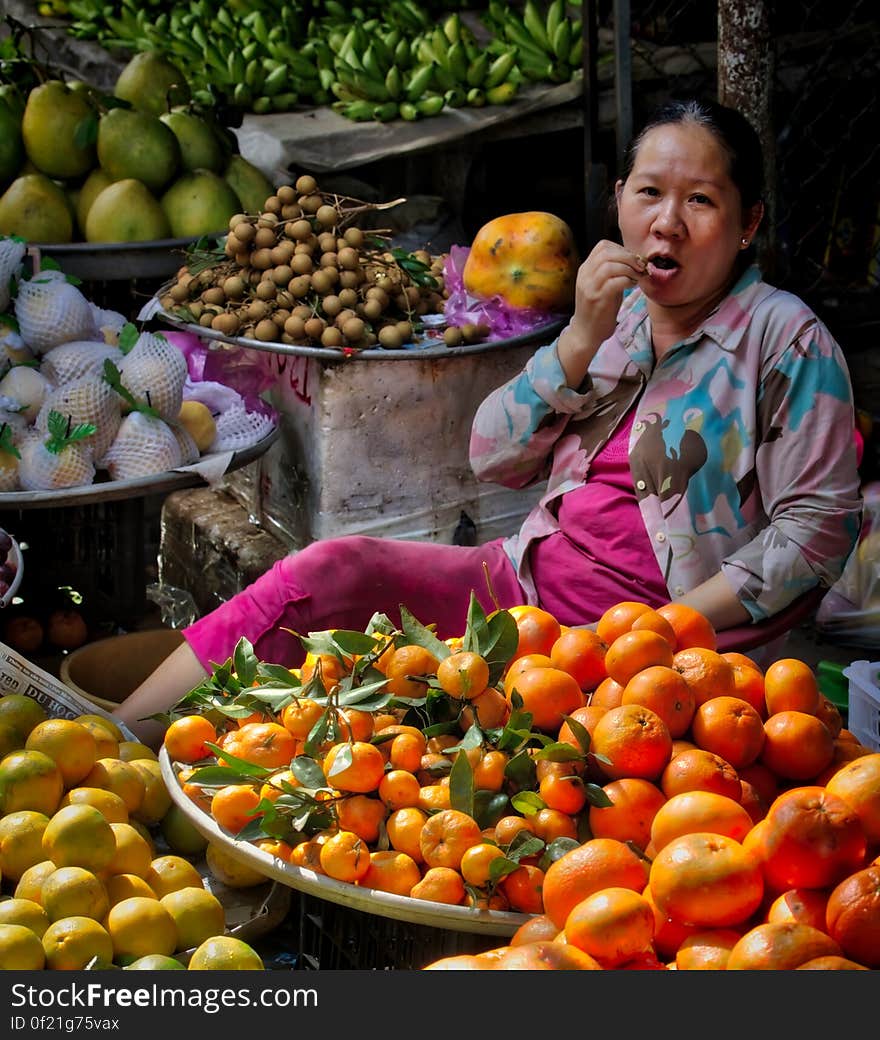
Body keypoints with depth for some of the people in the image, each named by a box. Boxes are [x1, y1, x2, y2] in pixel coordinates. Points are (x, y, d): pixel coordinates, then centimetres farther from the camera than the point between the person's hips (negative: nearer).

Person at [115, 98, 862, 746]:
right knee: (332, 573, -16)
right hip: (526, 580, 6)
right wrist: (582, 339, -8)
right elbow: (494, 458, 6)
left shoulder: (785, 339, -4)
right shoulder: (618, 315, 13)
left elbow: (819, 525, -8)